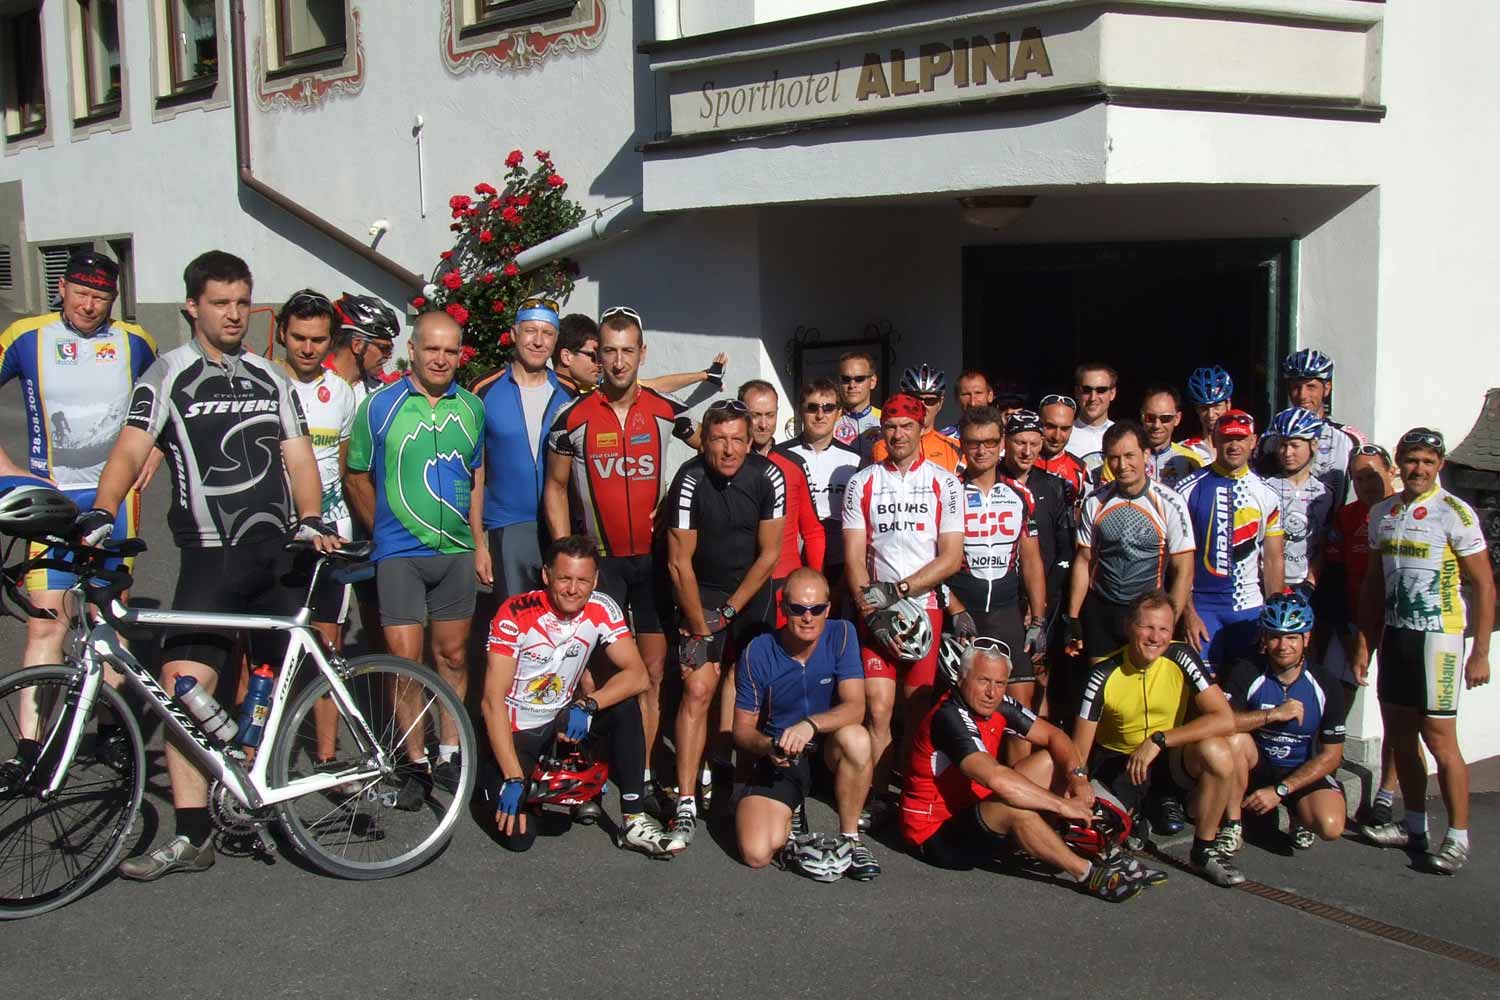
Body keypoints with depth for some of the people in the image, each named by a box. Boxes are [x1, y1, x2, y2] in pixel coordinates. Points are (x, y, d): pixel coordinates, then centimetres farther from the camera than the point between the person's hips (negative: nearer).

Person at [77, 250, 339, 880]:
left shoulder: (268, 377, 17)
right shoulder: (168, 375, 5)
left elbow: (298, 454, 13)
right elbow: (130, 450, -6)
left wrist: (311, 520, -4)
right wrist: (100, 514, -23)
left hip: (280, 552, 3)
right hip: (209, 555, -3)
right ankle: (192, 835, -9)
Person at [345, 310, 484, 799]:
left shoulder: (472, 408, 7)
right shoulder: (380, 405, -3)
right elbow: (356, 478, 4)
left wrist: (478, 541, 7)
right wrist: (384, 531, 5)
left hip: (457, 553, 3)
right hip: (399, 553, -3)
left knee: (453, 656, 10)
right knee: (405, 660, -5)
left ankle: (449, 755, 22)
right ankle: (415, 765, 6)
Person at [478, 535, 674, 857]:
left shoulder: (601, 610, -13)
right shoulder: (515, 615, -23)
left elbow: (637, 674, -18)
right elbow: (493, 701, -24)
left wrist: (588, 705, -35)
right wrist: (513, 779, -29)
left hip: (563, 718, 4)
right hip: (515, 729, -3)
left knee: (625, 706, -24)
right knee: (518, 836, -18)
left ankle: (633, 819, -15)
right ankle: (498, 781, 17)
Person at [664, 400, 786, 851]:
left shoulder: (768, 477, -15)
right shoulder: (690, 481, -20)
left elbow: (768, 555, -9)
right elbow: (679, 562, -15)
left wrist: (727, 612, -10)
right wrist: (700, 627, -13)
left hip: (752, 594, 2)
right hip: (700, 594, -2)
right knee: (697, 691, -12)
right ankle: (686, 805, -13)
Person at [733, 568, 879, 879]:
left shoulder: (841, 635, -10)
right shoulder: (758, 652, -11)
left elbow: (855, 708, -20)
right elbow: (742, 729, -4)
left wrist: (810, 724, -38)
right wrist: (769, 747, -27)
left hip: (827, 749, 0)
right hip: (778, 759, 0)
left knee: (856, 738, -36)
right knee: (757, 854, -22)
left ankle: (849, 839, -14)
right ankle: (789, 812, 16)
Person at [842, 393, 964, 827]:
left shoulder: (945, 483, 4)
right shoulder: (861, 483, 8)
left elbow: (951, 558, -2)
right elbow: (853, 558, 3)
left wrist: (899, 589, -12)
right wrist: (869, 607, -11)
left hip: (926, 606, -1)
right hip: (875, 611, 1)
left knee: (917, 710, 2)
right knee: (877, 710, -5)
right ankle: (877, 800, 3)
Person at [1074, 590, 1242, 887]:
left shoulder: (1181, 658, -16)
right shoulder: (1104, 674, -17)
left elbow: (1225, 720, -24)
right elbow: (1079, 751, -14)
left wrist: (1158, 741, -29)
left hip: (1170, 757, 0)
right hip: (1117, 761, 0)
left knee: (1216, 751, -31)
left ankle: (1205, 850, -10)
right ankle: (1133, 816, 17)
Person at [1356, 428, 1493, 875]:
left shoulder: (1455, 513, -10)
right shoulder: (1382, 513, 9)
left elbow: (1484, 586, -8)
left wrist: (1480, 653, -11)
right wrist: (1365, 643, 13)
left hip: (1437, 636, -6)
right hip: (1394, 633, 7)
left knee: (1439, 738, -6)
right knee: (1399, 734, 11)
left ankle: (1458, 837, 3)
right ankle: (1414, 826, 24)